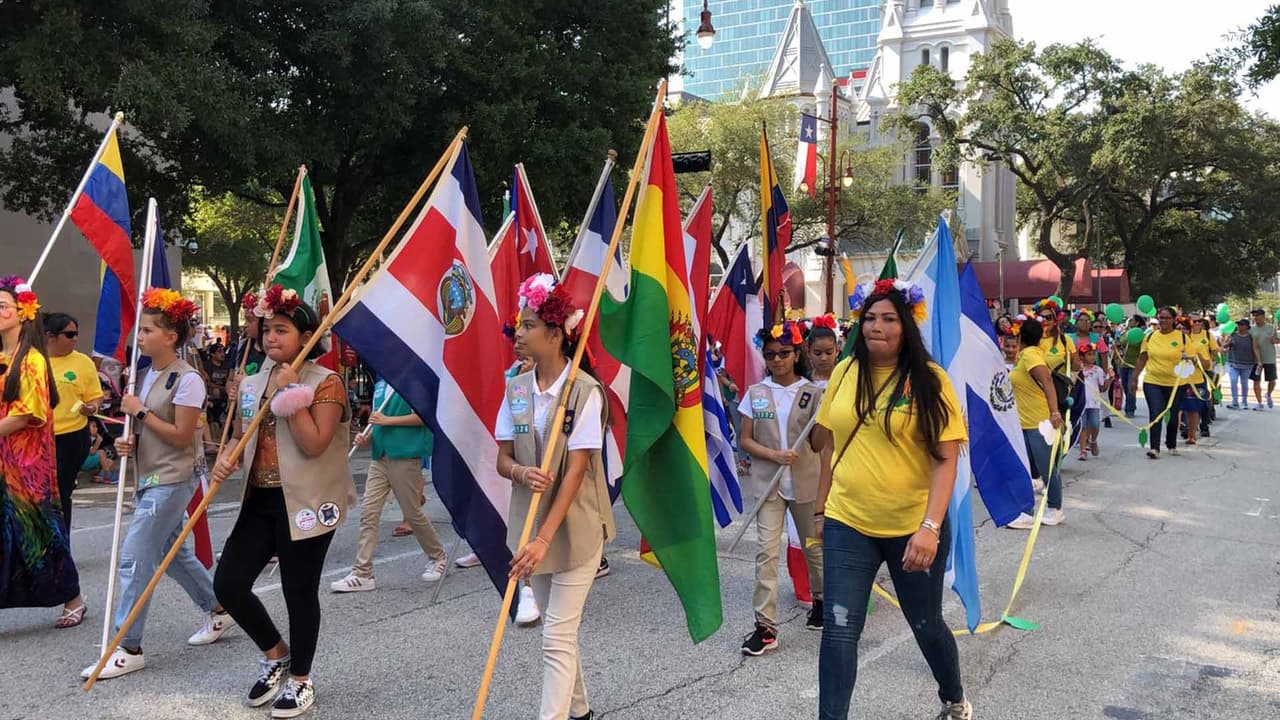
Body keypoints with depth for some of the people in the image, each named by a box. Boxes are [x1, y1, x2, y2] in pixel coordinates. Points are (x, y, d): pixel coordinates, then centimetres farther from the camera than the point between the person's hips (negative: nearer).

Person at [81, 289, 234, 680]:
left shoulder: (187, 379, -16)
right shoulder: (150, 374, 10)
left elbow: (181, 437, -18)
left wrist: (140, 411, -15)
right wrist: (130, 442, -1)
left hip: (171, 481, -9)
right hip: (149, 477, 9)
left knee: (134, 559, -9)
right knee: (172, 552, 19)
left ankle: (129, 649, 0)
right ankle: (218, 611, 35)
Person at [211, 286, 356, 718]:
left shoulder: (326, 383, -9)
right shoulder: (253, 384, 10)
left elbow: (314, 444, -20)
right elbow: (240, 437, 20)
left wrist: (290, 395, -20)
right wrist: (225, 459, -1)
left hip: (305, 503, -6)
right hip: (260, 500, 7)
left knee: (299, 591, 2)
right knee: (228, 583, 2)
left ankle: (301, 680, 22)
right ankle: (276, 654, 27)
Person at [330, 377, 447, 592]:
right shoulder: (380, 384, 15)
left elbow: (422, 416, -14)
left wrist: (387, 420, -15)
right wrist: (367, 438, 4)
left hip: (405, 455, -7)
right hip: (380, 457, 7)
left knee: (413, 513, 5)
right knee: (368, 513, -1)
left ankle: (438, 556, 27)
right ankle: (362, 574, 1)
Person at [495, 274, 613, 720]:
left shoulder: (585, 391, -16)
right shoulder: (516, 388, 2)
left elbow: (577, 470, -20)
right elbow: (502, 459, 4)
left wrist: (544, 538, -25)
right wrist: (522, 473, -21)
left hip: (574, 528, -6)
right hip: (531, 524, 6)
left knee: (557, 637, -6)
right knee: (558, 629, 18)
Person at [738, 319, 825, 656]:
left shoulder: (813, 393, -2)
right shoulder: (755, 393, 2)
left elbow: (818, 444, -4)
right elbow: (745, 440, 2)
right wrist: (775, 455, -13)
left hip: (805, 483, 0)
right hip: (768, 483, 0)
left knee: (813, 546, 15)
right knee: (766, 552, -6)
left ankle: (820, 599, 41)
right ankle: (765, 626, -4)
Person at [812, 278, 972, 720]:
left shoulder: (928, 380, -10)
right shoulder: (845, 373, 1)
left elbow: (946, 459, -13)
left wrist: (930, 527, -23)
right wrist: (822, 508, 14)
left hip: (913, 528, -2)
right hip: (847, 524, 2)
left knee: (926, 625, 16)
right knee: (839, 629, -5)